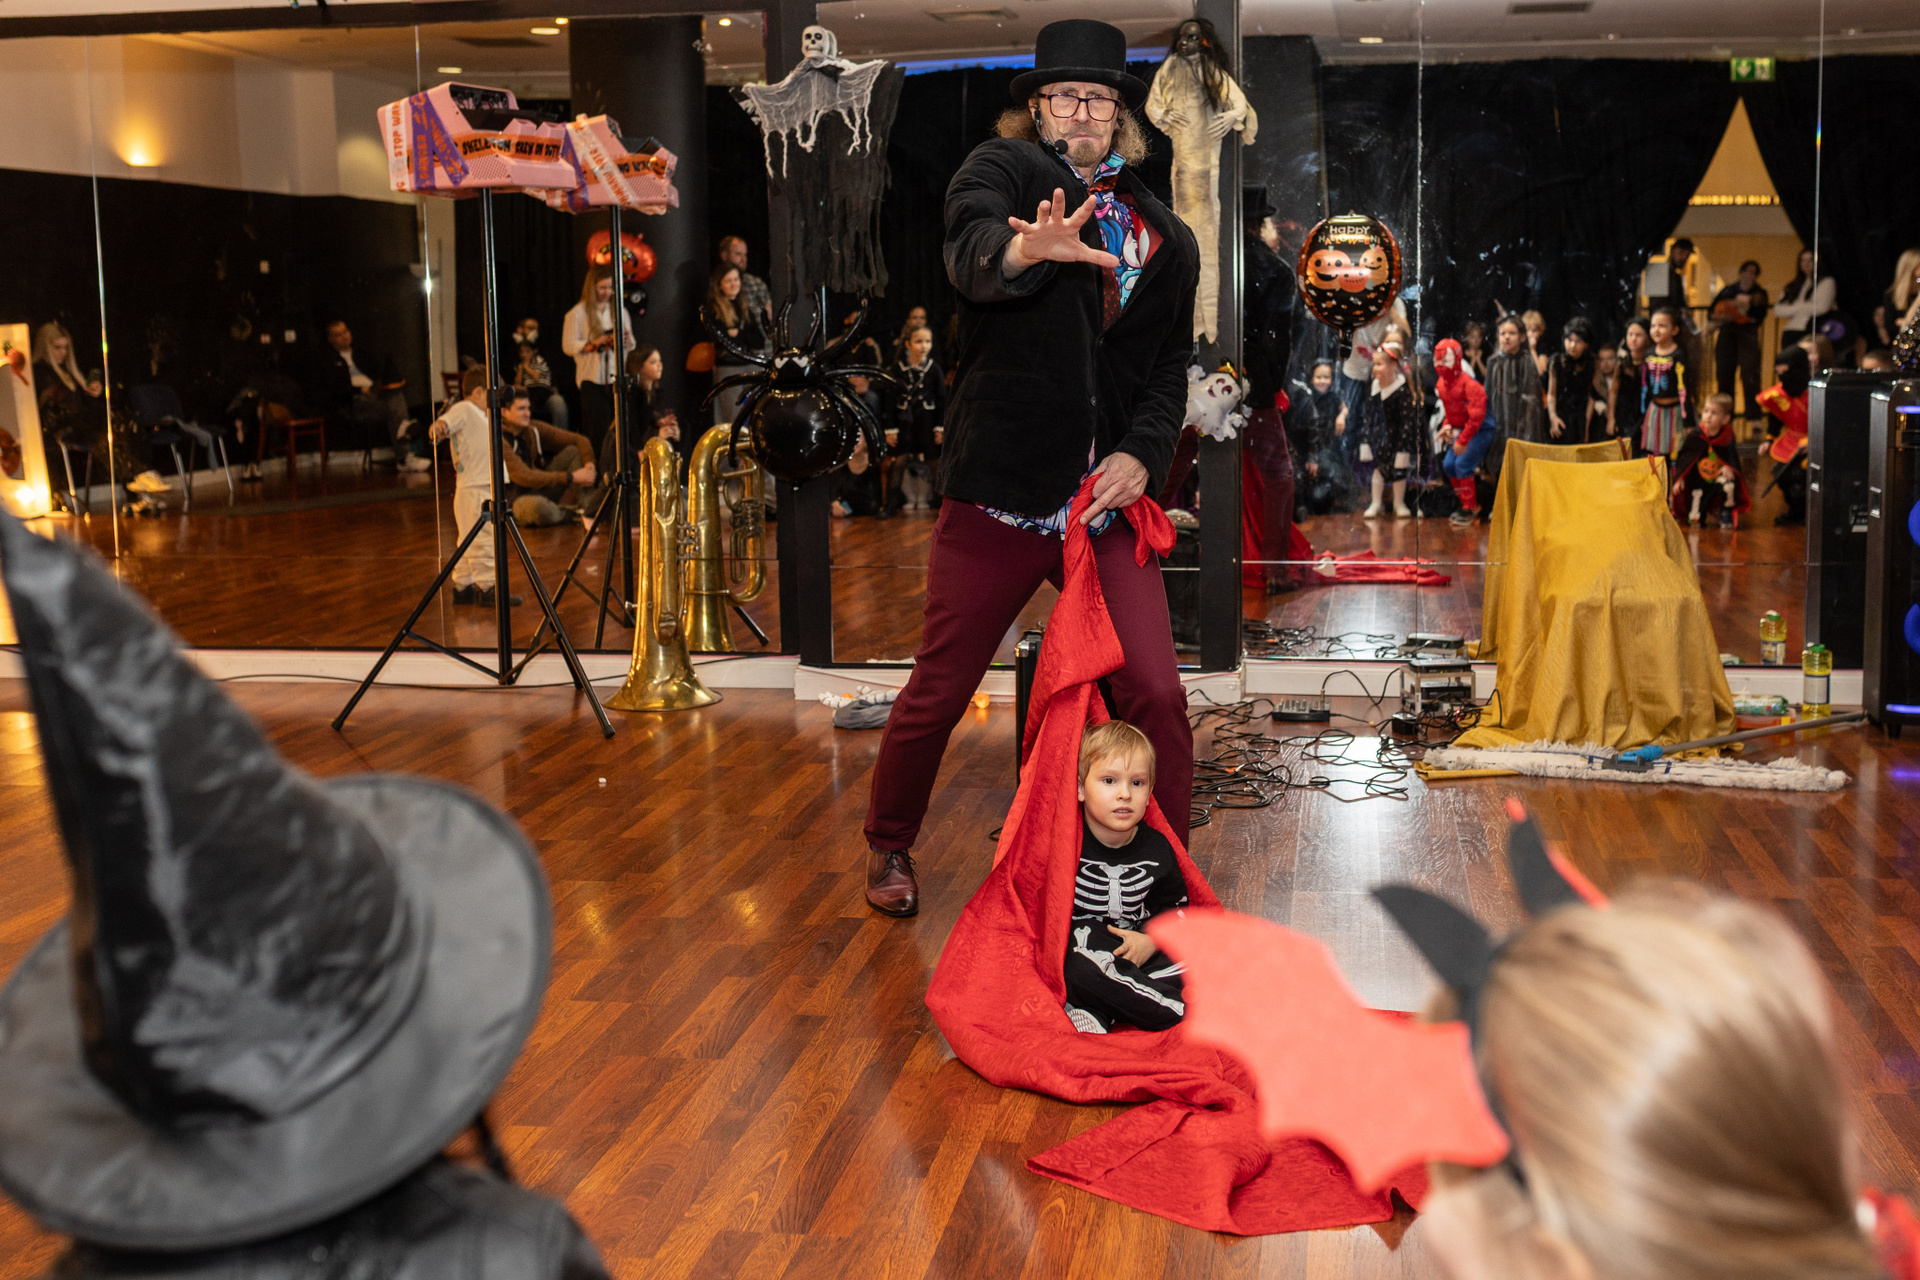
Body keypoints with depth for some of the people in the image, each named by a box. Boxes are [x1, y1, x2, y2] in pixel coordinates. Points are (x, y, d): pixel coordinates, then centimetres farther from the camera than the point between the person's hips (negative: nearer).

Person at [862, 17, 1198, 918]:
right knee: (937, 694, 8)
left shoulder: (1167, 239, 12)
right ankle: (888, 846, 33)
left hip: (1106, 504, 3)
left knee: (1156, 694, -5)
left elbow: (1169, 370, 15)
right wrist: (1023, 250, -48)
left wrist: (1142, 454, -5)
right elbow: (969, 251, -24)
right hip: (999, 496, -3)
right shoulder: (1003, 168, -2)